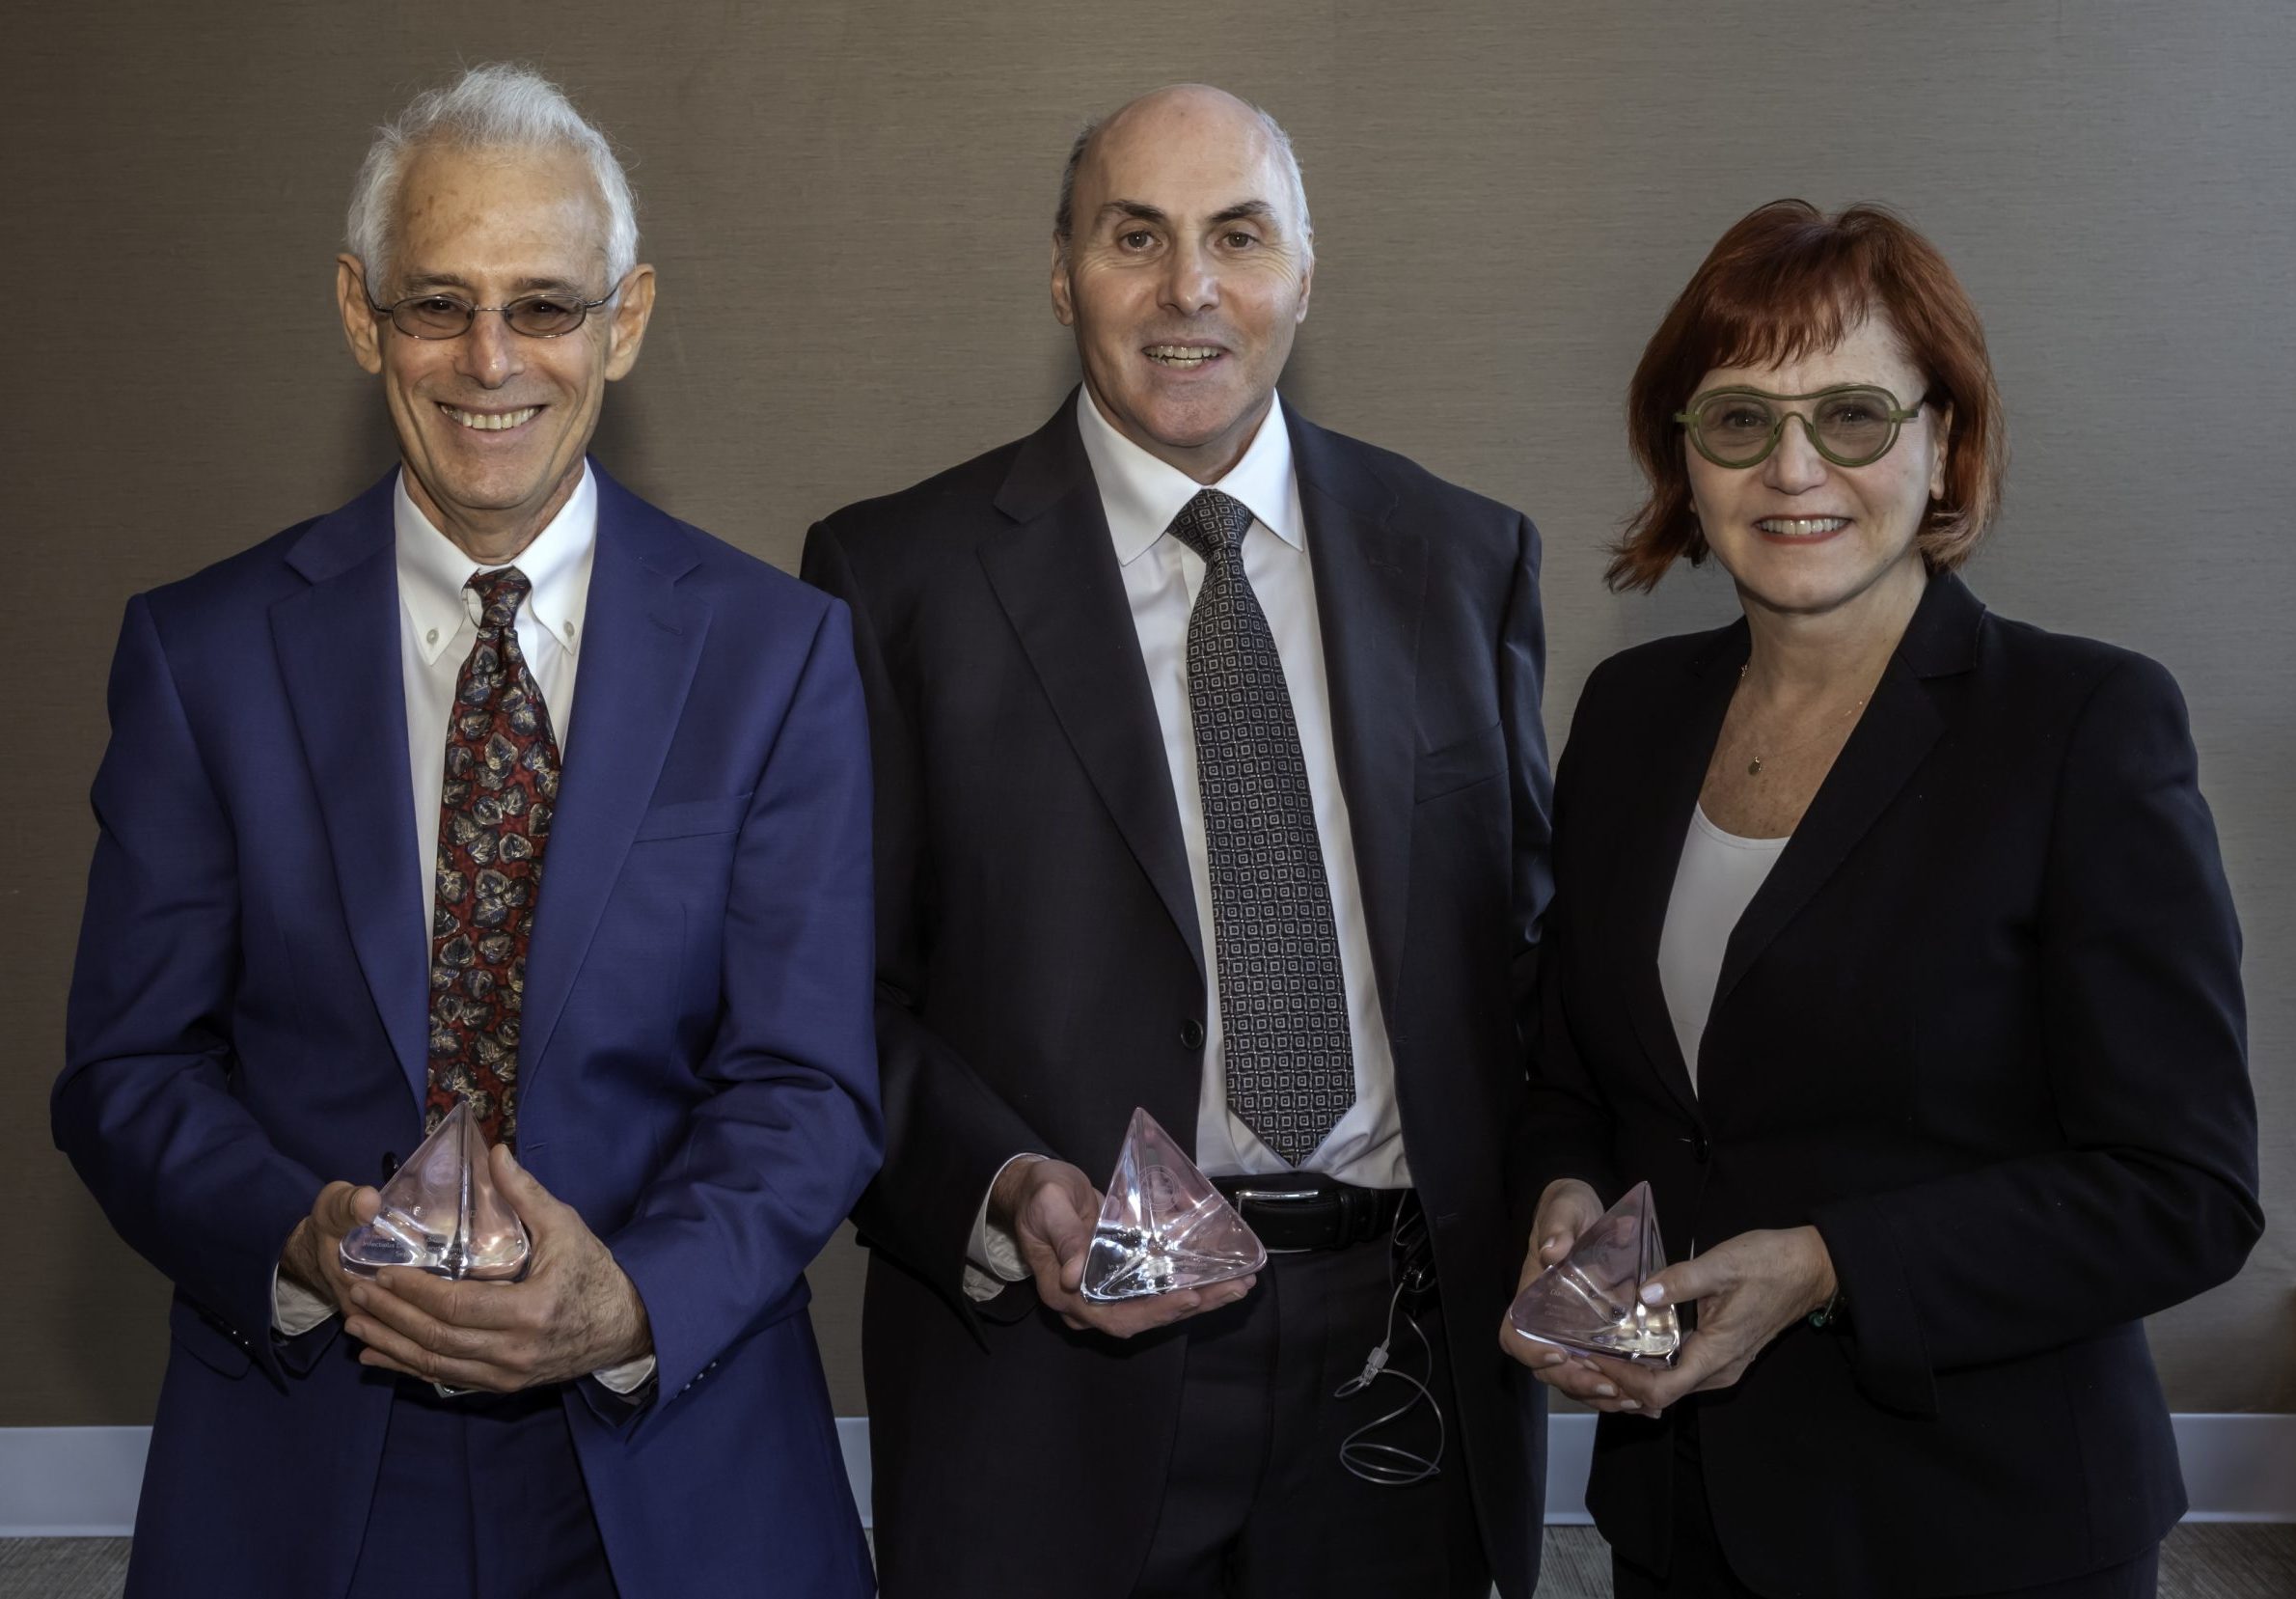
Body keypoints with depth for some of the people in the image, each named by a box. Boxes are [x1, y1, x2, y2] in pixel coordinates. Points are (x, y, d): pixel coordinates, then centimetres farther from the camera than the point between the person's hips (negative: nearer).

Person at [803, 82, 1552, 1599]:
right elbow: (844, 988, -3)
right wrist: (1008, 1193, -19)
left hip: (1409, 1353, 3)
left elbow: (1527, 929, 9)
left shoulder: (1467, 558, 5)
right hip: (1056, 1361, -2)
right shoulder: (898, 576, -3)